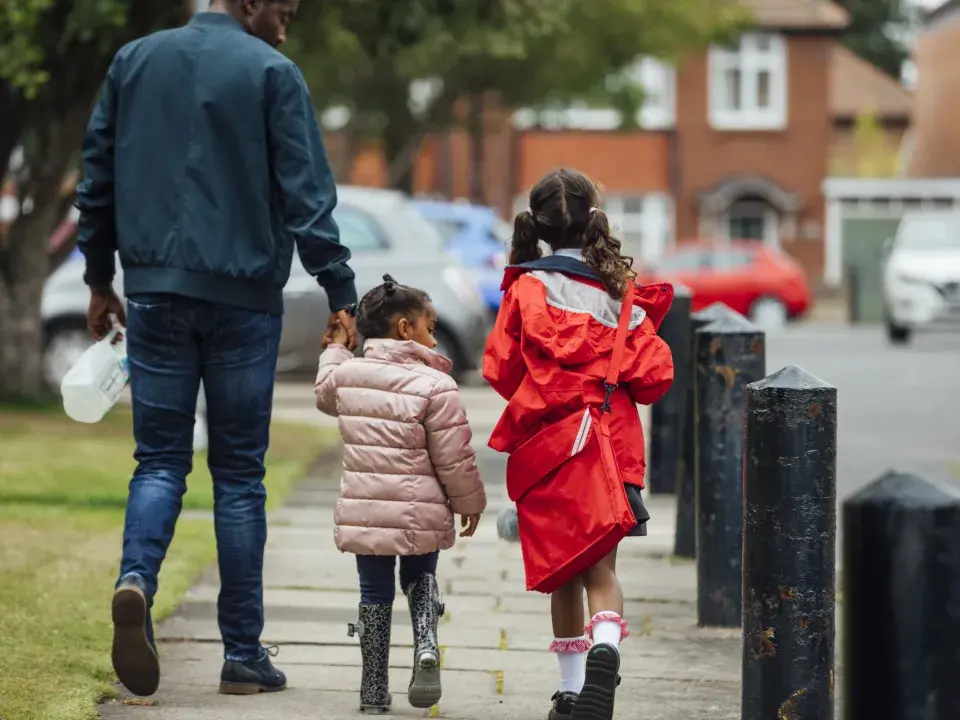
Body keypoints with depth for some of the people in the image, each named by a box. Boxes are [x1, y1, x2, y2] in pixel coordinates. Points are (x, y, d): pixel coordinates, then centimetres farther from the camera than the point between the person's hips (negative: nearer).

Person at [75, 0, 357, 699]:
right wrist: (342, 297, -7)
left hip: (155, 293, 3)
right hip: (243, 300, -3)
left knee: (160, 458, 8)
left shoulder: (134, 61, 9)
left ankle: (137, 579, -22)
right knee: (239, 471, 5)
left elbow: (97, 178, 13)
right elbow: (307, 196, -9)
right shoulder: (272, 73, -5)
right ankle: (244, 653, 7)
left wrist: (100, 280, 21)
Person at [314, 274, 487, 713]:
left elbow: (325, 394, 28)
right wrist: (469, 502, 7)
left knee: (375, 594, 13)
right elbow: (454, 458, -7)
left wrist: (336, 347, 39)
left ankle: (374, 689, 14)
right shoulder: (435, 386, -11)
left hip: (363, 510, 2)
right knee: (420, 577, 22)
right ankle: (426, 648, -4)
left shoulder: (346, 373, 2)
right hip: (418, 513, -2)